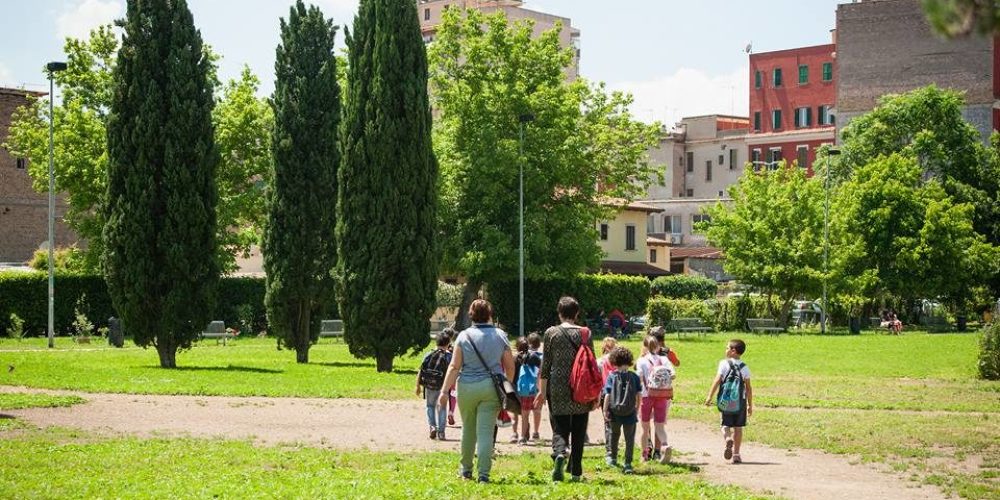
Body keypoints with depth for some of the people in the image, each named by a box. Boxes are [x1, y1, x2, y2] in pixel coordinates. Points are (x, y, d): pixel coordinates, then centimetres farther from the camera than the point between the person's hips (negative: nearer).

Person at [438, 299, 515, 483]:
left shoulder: (464, 336, -3)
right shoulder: (500, 335, 1)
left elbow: (454, 366, -7)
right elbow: (510, 366, 5)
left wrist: (445, 391, -5)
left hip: (467, 387, 0)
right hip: (491, 389, 0)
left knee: (468, 429, 16)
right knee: (486, 431, -2)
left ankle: (466, 469, 28)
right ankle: (484, 474, -8)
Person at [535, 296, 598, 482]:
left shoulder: (551, 333, -1)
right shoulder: (586, 334, 2)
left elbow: (545, 363, 0)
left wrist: (542, 390, 6)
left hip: (557, 389, -1)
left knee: (559, 428, 3)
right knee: (578, 432, 10)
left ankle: (560, 453, -28)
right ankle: (576, 472, 11)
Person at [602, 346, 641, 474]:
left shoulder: (612, 376, -5)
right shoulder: (634, 377, -2)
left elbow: (607, 395, -9)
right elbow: (638, 395, -2)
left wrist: (605, 410, -5)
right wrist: (637, 408, 12)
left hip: (615, 413, 1)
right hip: (630, 414, -1)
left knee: (614, 434, 25)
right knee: (629, 438, 6)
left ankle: (612, 457, 38)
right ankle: (628, 464, 1)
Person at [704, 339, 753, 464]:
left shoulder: (724, 364, -5)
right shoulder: (744, 367, 2)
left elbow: (717, 381, -9)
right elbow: (748, 388, 2)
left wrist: (709, 397, -4)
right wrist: (750, 405, 9)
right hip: (740, 401, 2)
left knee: (726, 424, 8)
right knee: (738, 427, 9)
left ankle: (728, 439, -25)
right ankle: (736, 454, 10)